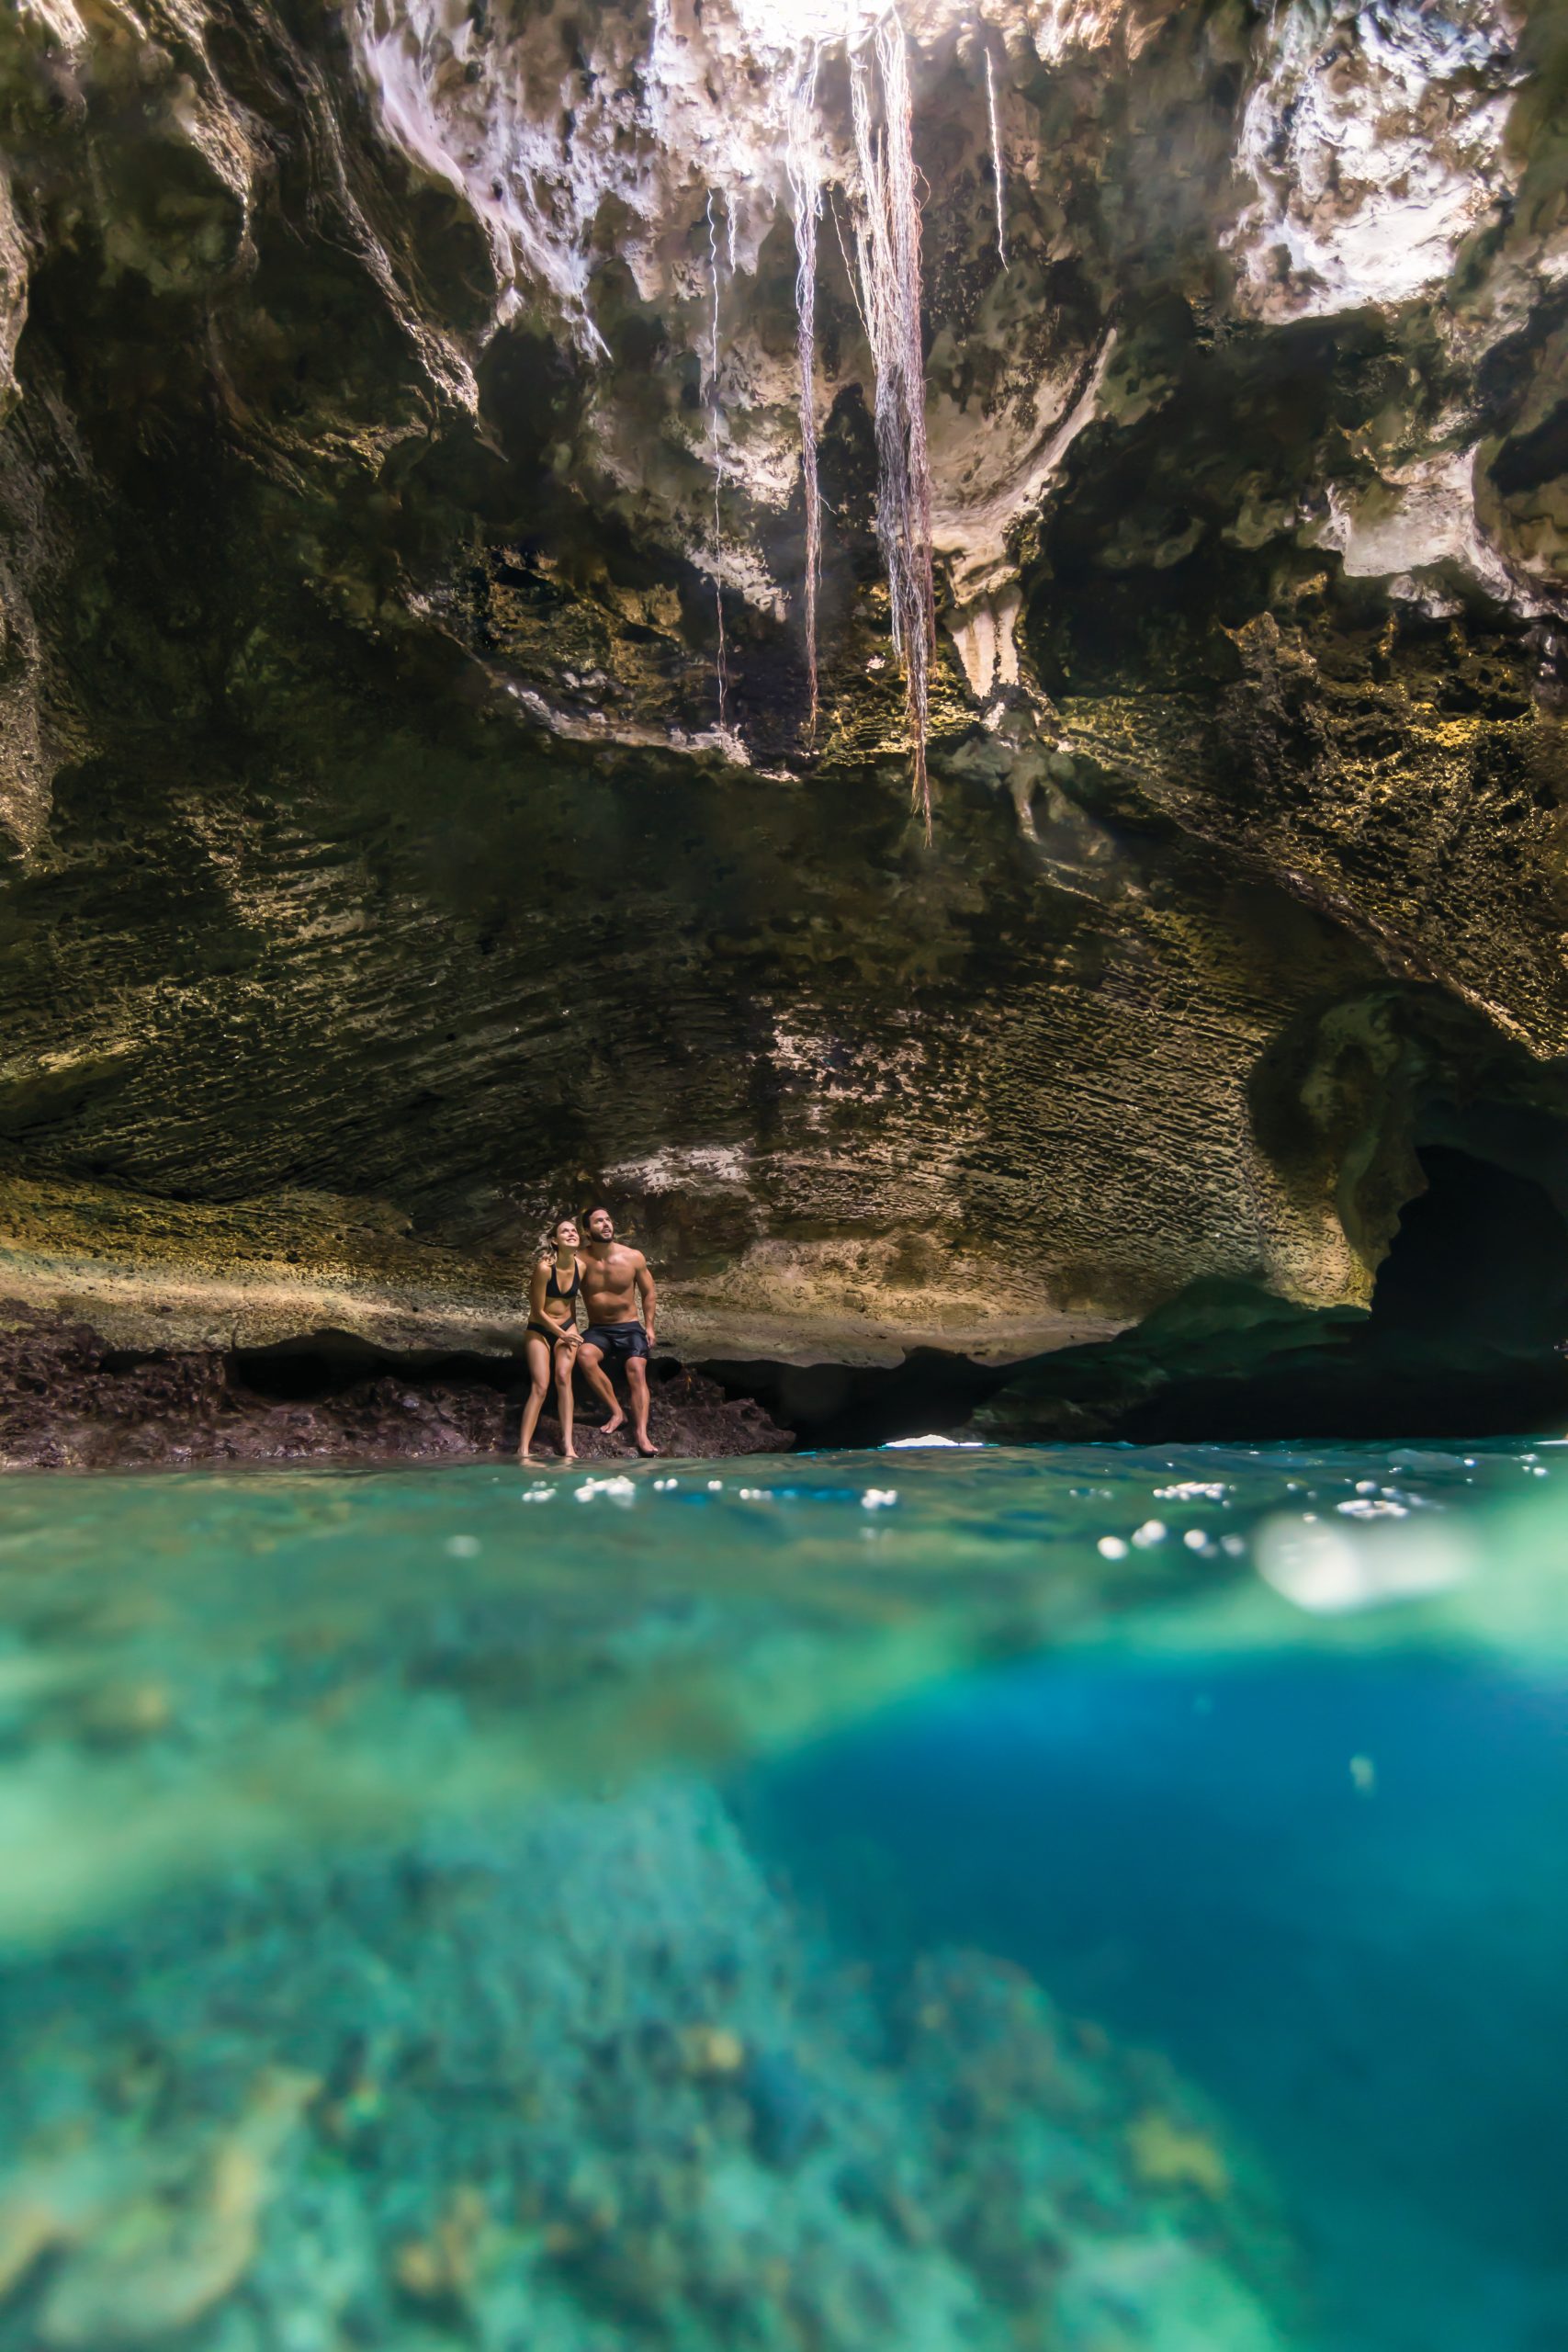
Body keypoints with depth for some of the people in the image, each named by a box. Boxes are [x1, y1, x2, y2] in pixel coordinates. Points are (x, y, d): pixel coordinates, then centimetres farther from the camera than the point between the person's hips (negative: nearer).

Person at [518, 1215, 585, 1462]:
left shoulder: (580, 1267, -7)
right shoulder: (544, 1268, -22)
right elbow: (538, 1311, -16)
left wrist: (572, 1329, 14)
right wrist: (562, 1334, -9)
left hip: (567, 1328, 4)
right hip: (539, 1330, -3)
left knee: (563, 1377, -16)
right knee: (540, 1386, -15)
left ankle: (568, 1442, -14)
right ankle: (523, 1451, -15)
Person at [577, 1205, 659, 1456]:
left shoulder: (633, 1257, -5)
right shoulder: (581, 1261, -9)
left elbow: (649, 1293, 7)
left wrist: (649, 1326, -1)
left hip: (629, 1327, 1)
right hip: (598, 1329, 0)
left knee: (637, 1371, -23)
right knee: (585, 1355, -32)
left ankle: (641, 1433, -29)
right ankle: (616, 1411, -22)